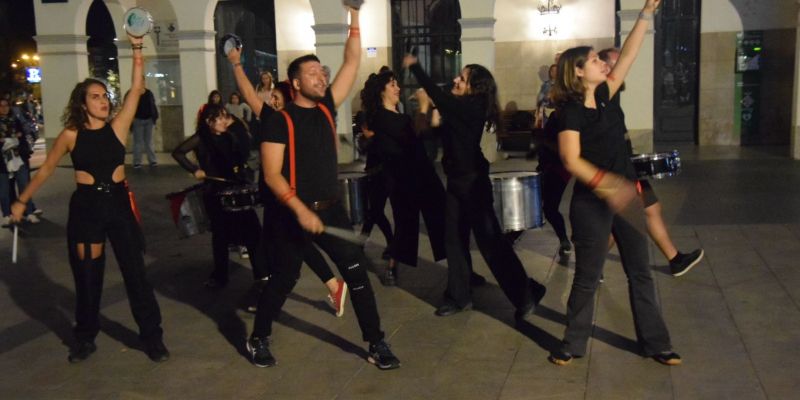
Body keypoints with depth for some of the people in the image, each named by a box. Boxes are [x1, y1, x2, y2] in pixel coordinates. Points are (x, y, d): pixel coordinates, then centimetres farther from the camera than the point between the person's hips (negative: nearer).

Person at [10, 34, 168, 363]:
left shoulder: (117, 127, -2)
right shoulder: (71, 135, -3)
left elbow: (137, 89, -10)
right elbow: (46, 169, 10)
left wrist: (137, 48, -17)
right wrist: (22, 200, 15)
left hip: (118, 203, 0)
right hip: (85, 207, 0)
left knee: (135, 272, 4)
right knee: (87, 276, 11)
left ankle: (152, 337, 13)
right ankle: (85, 339, 29)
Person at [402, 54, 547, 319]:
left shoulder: (472, 107, -18)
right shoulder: (461, 108, 9)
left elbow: (438, 96, -24)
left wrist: (414, 66, -15)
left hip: (473, 181, -9)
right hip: (457, 180, 9)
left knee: (490, 241, -4)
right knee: (454, 240, 10)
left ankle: (525, 295, 6)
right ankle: (459, 297, 20)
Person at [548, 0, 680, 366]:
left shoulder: (603, 96, 6)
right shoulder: (571, 110, -13)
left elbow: (628, 55, 9)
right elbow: (571, 160, -22)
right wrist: (607, 185, -31)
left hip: (625, 197, 7)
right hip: (591, 204, -7)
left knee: (640, 272, 11)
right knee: (587, 277, 5)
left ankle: (655, 342, 22)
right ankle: (573, 344, 21)